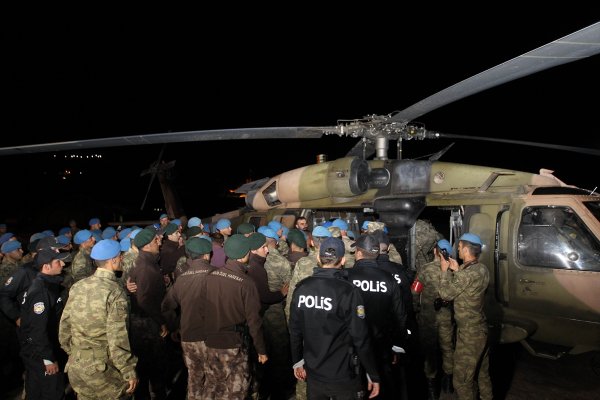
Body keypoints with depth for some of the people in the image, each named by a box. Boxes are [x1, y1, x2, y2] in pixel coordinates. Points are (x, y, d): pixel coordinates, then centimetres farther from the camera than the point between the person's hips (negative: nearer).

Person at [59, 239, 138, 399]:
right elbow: (117, 340, -21)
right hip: (104, 370, -6)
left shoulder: (77, 287, -2)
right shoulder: (115, 292, -19)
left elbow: (64, 327, 6)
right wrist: (129, 372, -12)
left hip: (77, 367, 6)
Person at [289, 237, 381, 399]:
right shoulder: (349, 291, -19)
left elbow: (294, 330, 3)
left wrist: (297, 361, 17)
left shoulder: (301, 288, -6)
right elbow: (361, 338, -16)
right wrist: (373, 375, -5)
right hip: (344, 377, -3)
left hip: (313, 375, 4)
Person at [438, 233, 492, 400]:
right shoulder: (482, 269, 2)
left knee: (461, 380, 2)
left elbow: (446, 294, -14)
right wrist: (457, 270, 8)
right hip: (480, 329, 9)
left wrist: (445, 271, -4)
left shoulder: (467, 273, -24)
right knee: (483, 374, 22)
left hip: (469, 333, -9)